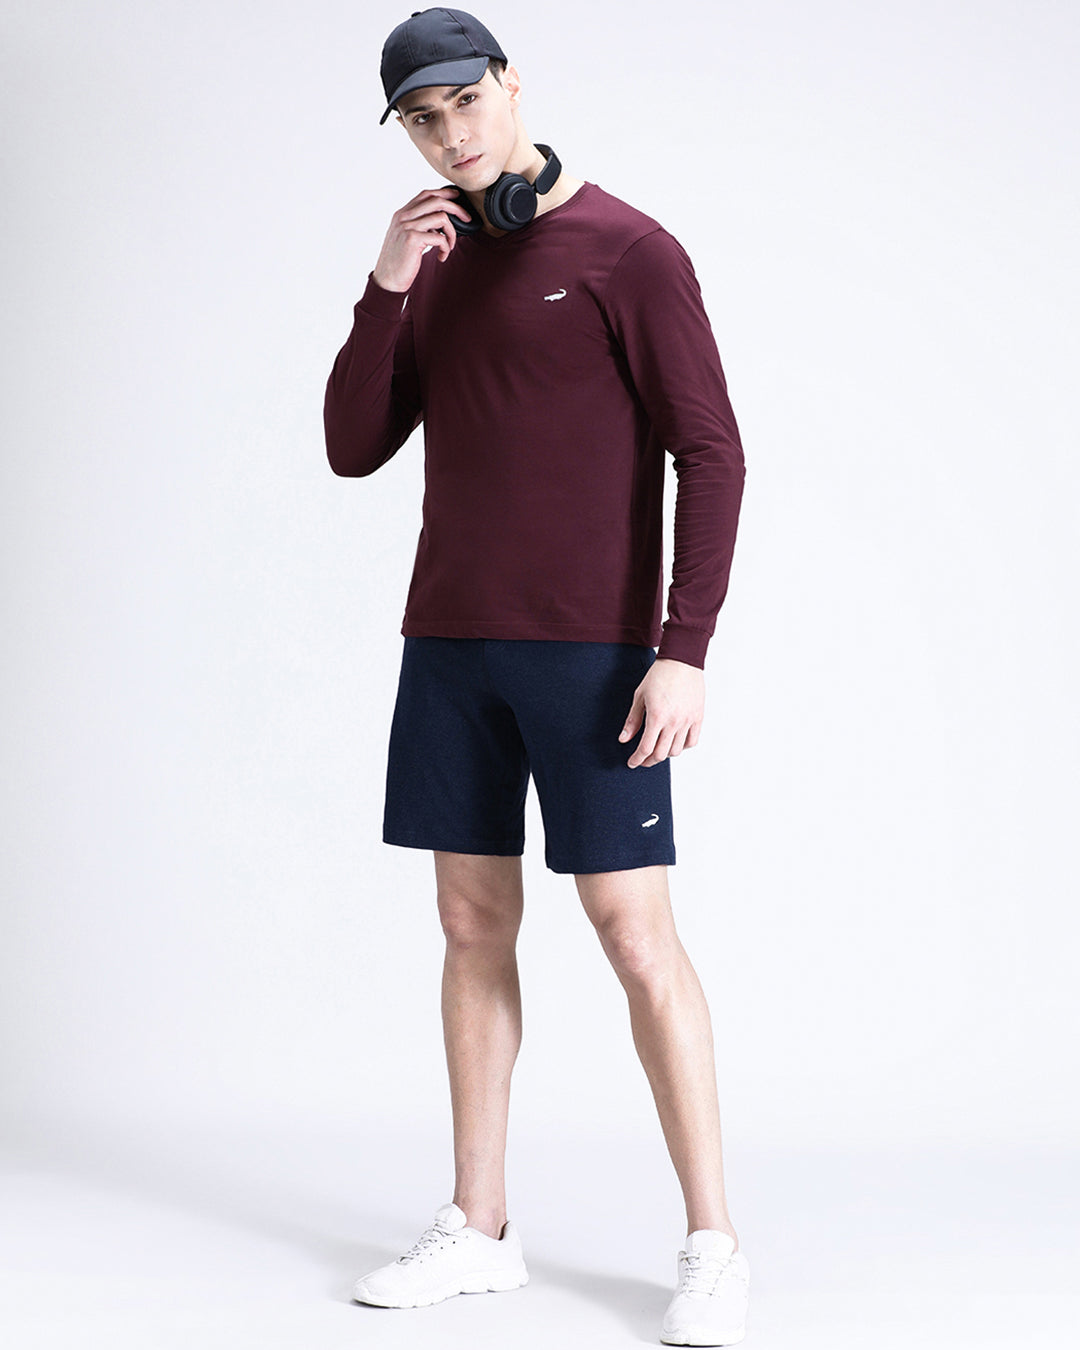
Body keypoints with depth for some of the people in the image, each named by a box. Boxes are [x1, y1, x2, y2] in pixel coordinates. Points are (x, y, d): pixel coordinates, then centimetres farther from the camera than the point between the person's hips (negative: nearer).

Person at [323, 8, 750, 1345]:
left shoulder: (629, 252, -7)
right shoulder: (434, 266, 13)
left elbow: (710, 454, -10)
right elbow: (355, 450, 7)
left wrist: (685, 651, -18)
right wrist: (385, 288, -7)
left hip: (591, 651, -6)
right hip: (450, 641, 6)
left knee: (633, 930, -7)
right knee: (474, 923, 8)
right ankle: (479, 1227, 16)